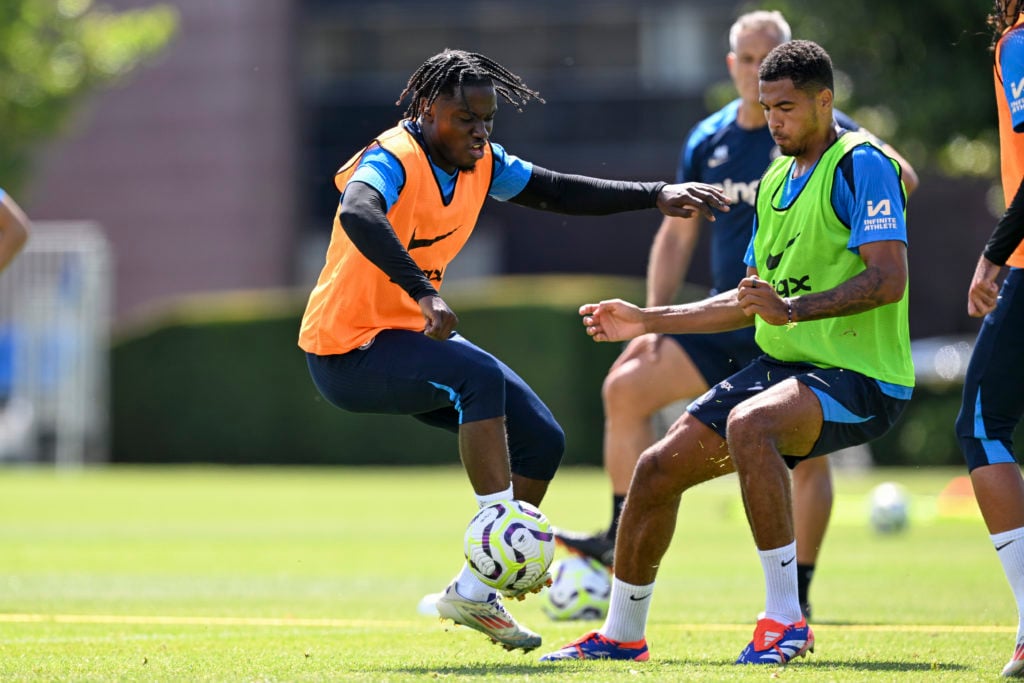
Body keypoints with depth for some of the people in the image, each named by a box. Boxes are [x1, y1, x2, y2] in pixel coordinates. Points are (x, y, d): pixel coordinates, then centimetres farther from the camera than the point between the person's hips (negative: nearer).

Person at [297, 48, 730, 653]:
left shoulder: (480, 164, 3)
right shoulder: (393, 161, -23)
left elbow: (561, 192, 12)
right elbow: (358, 213, -45)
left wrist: (656, 195, 1)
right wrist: (424, 294, -56)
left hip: (415, 333, 9)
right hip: (349, 352, -9)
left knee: (542, 440, 4)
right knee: (479, 374, -34)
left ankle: (473, 591, 12)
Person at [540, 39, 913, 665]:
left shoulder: (862, 165, -12)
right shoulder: (776, 182, 15)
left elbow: (888, 279, -23)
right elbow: (752, 303, 24)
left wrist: (793, 309, -33)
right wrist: (648, 321, 19)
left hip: (859, 377, -9)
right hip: (782, 366, 9)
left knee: (749, 423, -37)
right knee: (659, 468, 3)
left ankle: (785, 619, -29)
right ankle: (622, 635, 22)